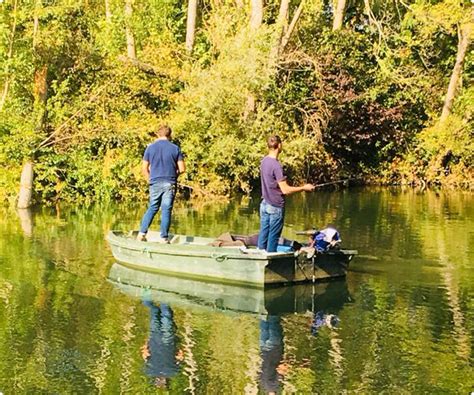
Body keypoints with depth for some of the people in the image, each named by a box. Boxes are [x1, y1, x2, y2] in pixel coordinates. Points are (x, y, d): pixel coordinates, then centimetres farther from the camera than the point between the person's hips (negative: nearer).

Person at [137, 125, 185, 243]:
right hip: (170, 184, -2)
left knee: (152, 208, 14)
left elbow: (144, 168, 3)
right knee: (166, 210, 2)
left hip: (155, 183, 2)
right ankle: (163, 238, 2)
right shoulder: (175, 148, 0)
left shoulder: (150, 147, 3)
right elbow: (182, 169, -2)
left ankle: (142, 233, 9)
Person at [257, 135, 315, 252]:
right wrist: (304, 188, -11)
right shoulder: (276, 165, -21)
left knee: (263, 234, 12)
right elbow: (285, 190, -22)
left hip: (265, 204, 8)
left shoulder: (264, 161, 5)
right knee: (273, 237, 2)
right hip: (276, 207, -8)